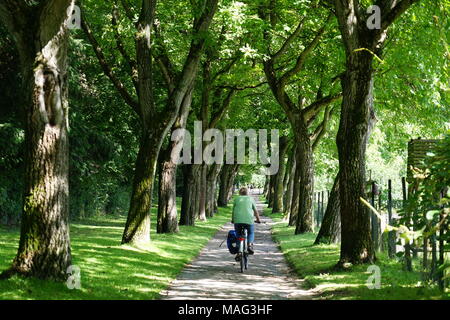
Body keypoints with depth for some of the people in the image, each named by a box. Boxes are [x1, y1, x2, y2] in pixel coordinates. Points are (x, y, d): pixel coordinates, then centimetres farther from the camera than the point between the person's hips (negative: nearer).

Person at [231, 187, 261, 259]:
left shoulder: (236, 199, 16)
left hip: (238, 220, 0)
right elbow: (255, 211, 17)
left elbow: (233, 210, 20)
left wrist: (233, 219, 34)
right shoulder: (250, 199, 15)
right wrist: (258, 219, 30)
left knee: (238, 235, 14)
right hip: (249, 220, 0)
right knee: (251, 233, 22)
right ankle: (250, 245, -5)